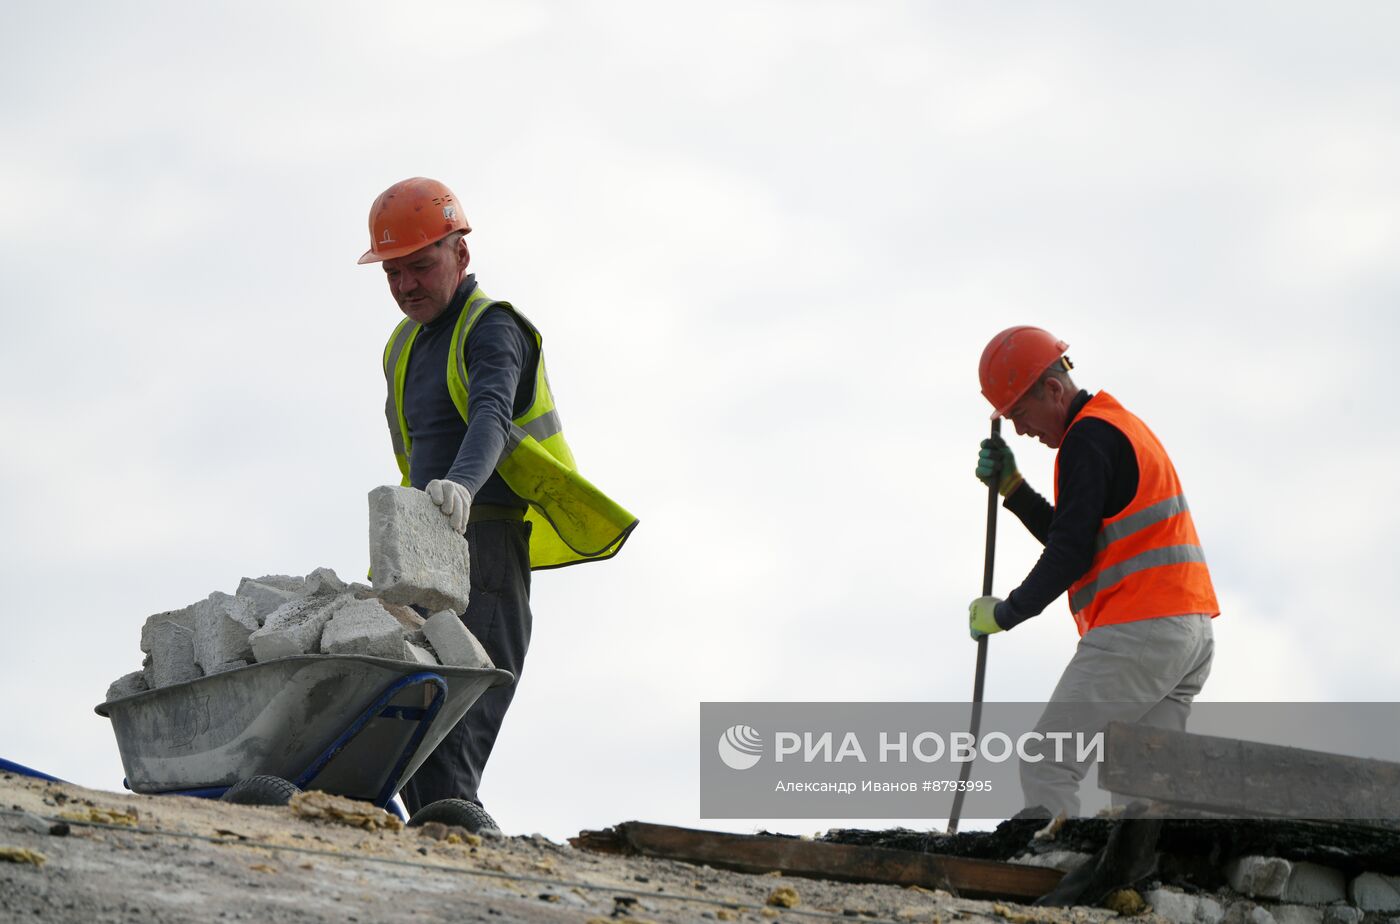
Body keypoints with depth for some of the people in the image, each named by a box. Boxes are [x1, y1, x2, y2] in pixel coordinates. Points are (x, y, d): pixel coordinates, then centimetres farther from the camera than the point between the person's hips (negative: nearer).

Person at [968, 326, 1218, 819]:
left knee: (1046, 768, -9)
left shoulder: (1088, 437, -8)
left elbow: (1072, 553, -13)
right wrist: (1011, 488, 18)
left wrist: (1007, 612, -3)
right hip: (1191, 631, 10)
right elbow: (1073, 536, 27)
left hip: (1137, 630, -10)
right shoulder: (1123, 428, 24)